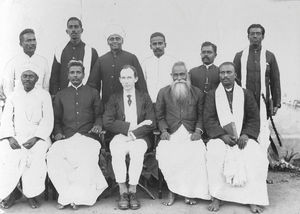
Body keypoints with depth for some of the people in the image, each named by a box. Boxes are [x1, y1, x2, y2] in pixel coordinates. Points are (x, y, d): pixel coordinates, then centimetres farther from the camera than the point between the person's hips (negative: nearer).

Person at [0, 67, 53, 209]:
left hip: (37, 137, -2)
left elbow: (47, 120, 1)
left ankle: (31, 194, -14)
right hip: (15, 136, 2)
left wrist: (35, 138, -14)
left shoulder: (44, 95, 10)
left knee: (36, 155, -31)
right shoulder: (13, 96, 17)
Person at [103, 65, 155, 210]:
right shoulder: (114, 98, 13)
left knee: (137, 152, -33)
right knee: (116, 152, -31)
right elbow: (107, 122, -1)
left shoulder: (145, 97, 13)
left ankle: (132, 191, -21)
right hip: (120, 137, 1)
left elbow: (151, 124, 2)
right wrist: (129, 127, -12)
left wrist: (134, 134, -13)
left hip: (139, 138, 0)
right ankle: (123, 192, -22)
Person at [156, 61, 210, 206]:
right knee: (164, 153, -31)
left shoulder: (198, 93, 15)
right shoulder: (163, 92, 15)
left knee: (197, 153, -32)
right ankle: (172, 190, -13)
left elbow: (201, 115, 11)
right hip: (171, 134, 0)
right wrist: (164, 130, -4)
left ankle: (189, 191, -14)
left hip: (191, 134, 0)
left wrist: (198, 130, -6)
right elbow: (159, 115, 12)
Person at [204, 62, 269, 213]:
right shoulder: (212, 95, 12)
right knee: (215, 154, -33)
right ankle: (217, 197, -24)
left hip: (243, 137, 1)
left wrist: (246, 135, -11)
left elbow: (254, 119, 8)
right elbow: (208, 120, 1)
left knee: (257, 155, -28)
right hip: (220, 137, -1)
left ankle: (253, 199, -19)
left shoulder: (246, 94, 15)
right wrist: (223, 135, -14)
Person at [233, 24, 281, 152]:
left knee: (263, 131, -5)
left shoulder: (269, 56, 10)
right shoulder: (240, 56, 10)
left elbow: (275, 82, 10)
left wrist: (276, 104, 4)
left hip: (263, 103, 0)